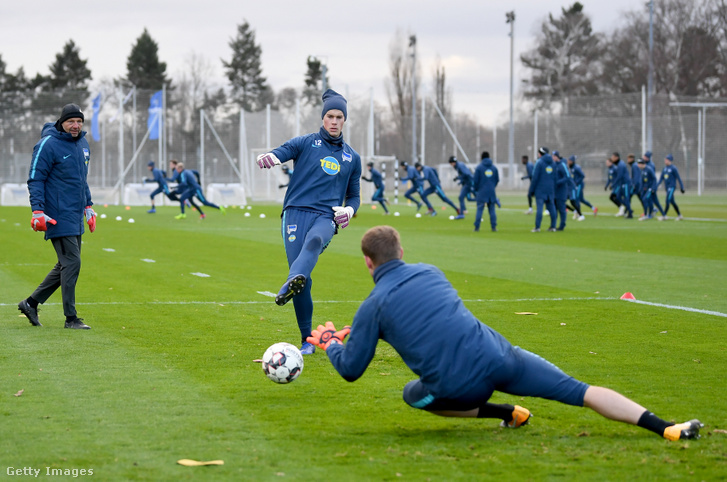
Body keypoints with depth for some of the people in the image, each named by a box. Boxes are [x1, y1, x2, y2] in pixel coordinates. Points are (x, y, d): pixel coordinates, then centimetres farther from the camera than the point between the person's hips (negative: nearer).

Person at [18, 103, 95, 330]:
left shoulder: (82, 143, 14)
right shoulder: (48, 145, -11)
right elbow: (35, 180, -11)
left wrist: (88, 205, 22)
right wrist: (38, 211, -18)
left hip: (76, 218, 9)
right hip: (59, 217, -9)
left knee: (66, 265, 12)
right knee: (71, 263, -10)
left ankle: (31, 303, 22)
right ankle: (71, 318, -3)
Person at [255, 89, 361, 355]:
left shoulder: (352, 157, 21)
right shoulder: (306, 143, 11)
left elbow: (354, 195, 29)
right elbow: (279, 153, -6)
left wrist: (349, 210, 5)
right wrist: (267, 158, -31)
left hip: (326, 217, 1)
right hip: (296, 212, -1)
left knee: (315, 241, -37)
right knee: (303, 281, -13)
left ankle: (292, 283, -65)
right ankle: (307, 340, -1)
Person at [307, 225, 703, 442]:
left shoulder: (373, 306, 4)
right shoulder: (429, 272, 17)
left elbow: (350, 369, 10)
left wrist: (330, 342, 32)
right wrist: (360, 330, 44)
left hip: (458, 387, -3)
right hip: (496, 358, 3)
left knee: (413, 395, 30)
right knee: (579, 391, 4)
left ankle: (507, 413, 15)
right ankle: (665, 428, -11)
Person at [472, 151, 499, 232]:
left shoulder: (479, 168, -3)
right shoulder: (494, 167, 7)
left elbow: (475, 180, -3)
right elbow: (497, 180, 11)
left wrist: (476, 189, 12)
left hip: (481, 192, -3)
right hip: (491, 192, 3)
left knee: (479, 209, -2)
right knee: (492, 209, 7)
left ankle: (477, 227, -6)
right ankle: (494, 227, 5)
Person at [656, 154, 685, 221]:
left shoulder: (673, 168, -10)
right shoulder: (664, 168, 11)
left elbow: (678, 178, -8)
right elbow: (661, 178, 14)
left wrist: (682, 187, -8)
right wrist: (656, 187, 7)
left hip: (671, 187, -8)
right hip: (667, 187, 8)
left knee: (667, 201, -12)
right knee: (672, 202, 10)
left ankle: (664, 215, -11)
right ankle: (679, 215, 18)